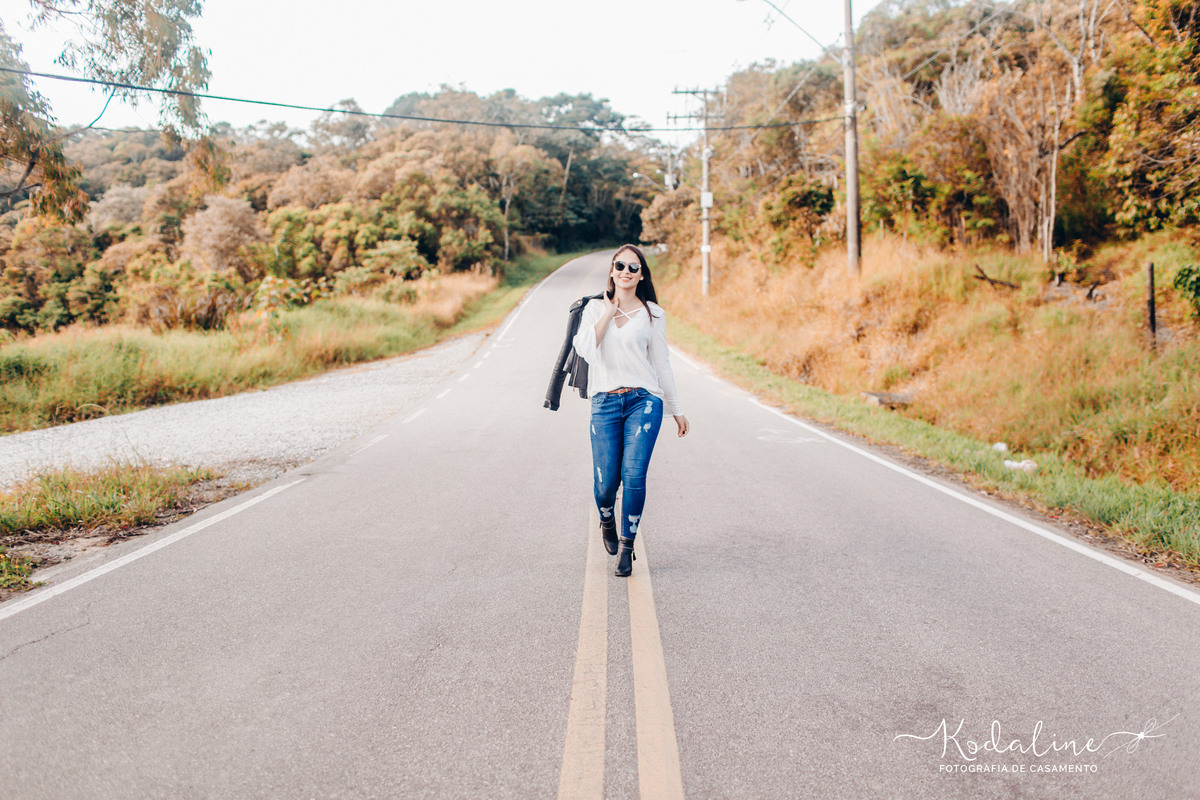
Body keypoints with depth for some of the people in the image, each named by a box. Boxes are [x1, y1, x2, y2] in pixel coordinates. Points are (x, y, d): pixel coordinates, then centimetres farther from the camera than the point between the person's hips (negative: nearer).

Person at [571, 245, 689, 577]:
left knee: (634, 476, -14)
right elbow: (585, 349, -6)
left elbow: (661, 363, 14)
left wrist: (676, 409, 15)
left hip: (644, 401, 0)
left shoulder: (652, 313, 9)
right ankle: (607, 522, 31)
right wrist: (609, 313, -5)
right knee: (605, 481, -3)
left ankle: (626, 544, 4)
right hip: (605, 403, 1)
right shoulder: (595, 308, 11)